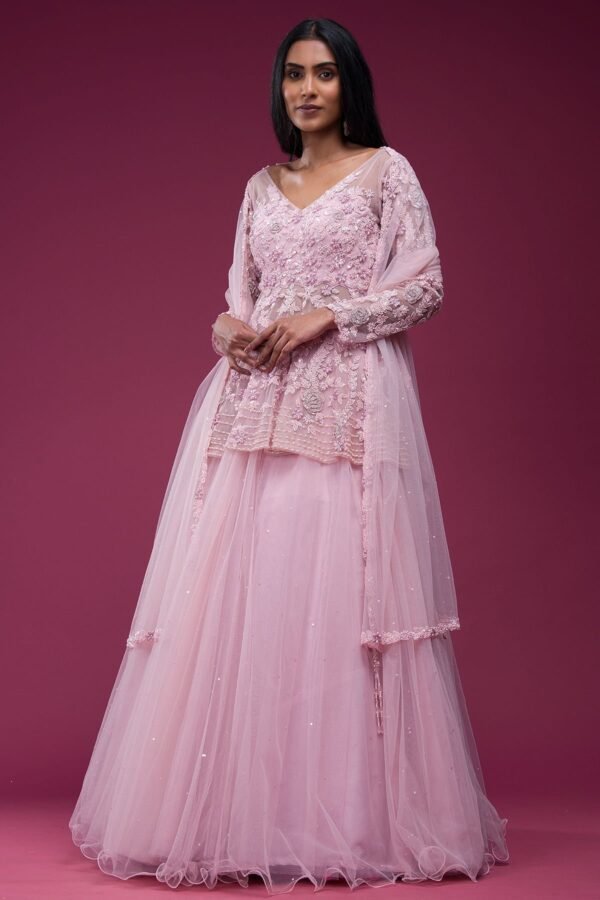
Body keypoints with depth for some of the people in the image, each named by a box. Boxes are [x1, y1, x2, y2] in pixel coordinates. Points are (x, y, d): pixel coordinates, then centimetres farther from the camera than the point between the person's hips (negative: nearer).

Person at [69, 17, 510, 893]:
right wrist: (230, 328, -3)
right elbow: (241, 296, 19)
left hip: (348, 404, -4)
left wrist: (327, 314, -11)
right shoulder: (261, 186, 19)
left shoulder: (386, 171, 6)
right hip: (256, 401, 5)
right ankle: (240, 810, 6)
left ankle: (350, 814, 1)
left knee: (334, 586, -9)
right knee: (235, 588, -1)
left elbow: (426, 286, -1)